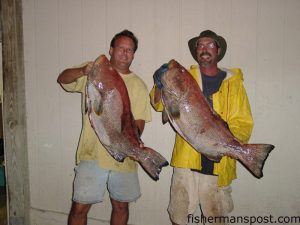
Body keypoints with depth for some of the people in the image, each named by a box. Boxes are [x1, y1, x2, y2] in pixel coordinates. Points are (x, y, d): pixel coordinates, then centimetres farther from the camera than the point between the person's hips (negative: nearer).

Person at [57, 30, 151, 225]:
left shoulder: (138, 85, 6)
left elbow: (139, 123, 3)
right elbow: (62, 79, -6)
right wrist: (82, 71, -25)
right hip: (93, 154, -2)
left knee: (121, 206, 15)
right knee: (80, 207, 2)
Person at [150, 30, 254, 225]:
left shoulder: (233, 82, 4)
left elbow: (244, 123, 1)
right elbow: (160, 104, -1)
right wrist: (159, 86, -21)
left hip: (218, 163, 0)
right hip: (186, 159, 1)